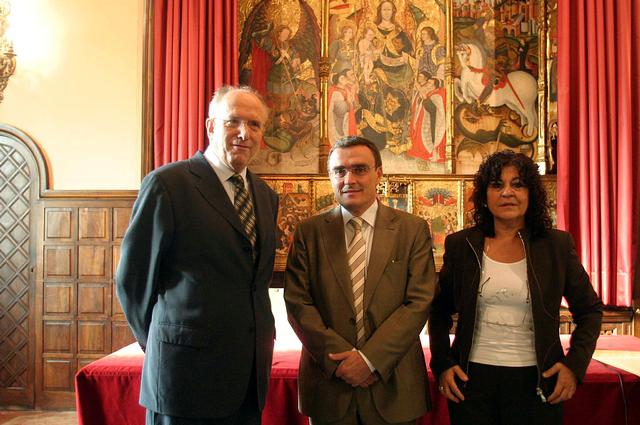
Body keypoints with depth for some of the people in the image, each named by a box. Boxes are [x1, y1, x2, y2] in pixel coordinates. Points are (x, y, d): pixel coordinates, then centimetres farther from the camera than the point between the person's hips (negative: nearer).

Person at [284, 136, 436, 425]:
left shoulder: (413, 230, -1)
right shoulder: (308, 232, 1)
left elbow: (419, 302, -7)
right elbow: (297, 302, -3)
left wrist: (370, 358, -14)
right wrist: (339, 358, -12)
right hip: (328, 383, 1)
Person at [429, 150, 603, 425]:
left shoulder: (557, 245, -1)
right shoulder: (460, 245, 0)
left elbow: (590, 310, 8)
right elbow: (440, 311, 8)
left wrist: (575, 364, -3)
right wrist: (442, 365, -1)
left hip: (535, 381, 0)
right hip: (472, 379, 1)